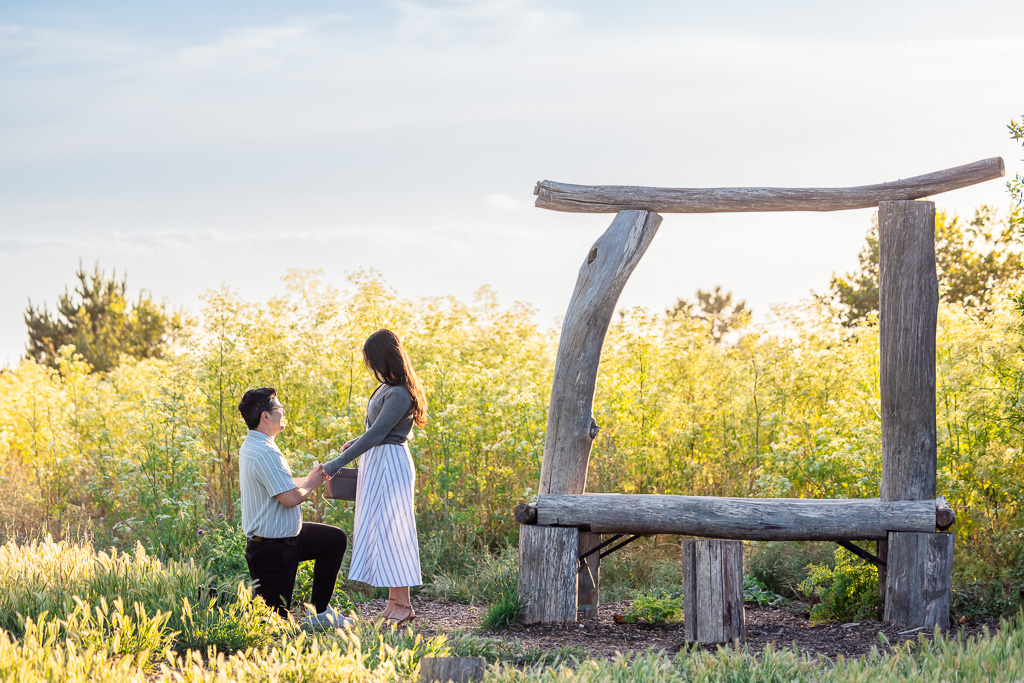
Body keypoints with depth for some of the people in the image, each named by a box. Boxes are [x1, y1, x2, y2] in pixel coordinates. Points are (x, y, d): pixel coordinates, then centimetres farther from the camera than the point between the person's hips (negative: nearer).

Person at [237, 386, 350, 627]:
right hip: (271, 549, -10)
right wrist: (311, 483, -9)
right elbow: (290, 498, -28)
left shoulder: (251, 446, 7)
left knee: (336, 539, 20)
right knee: (275, 617, -1)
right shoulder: (265, 454, -27)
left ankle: (320, 612, 23)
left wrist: (309, 479, 6)